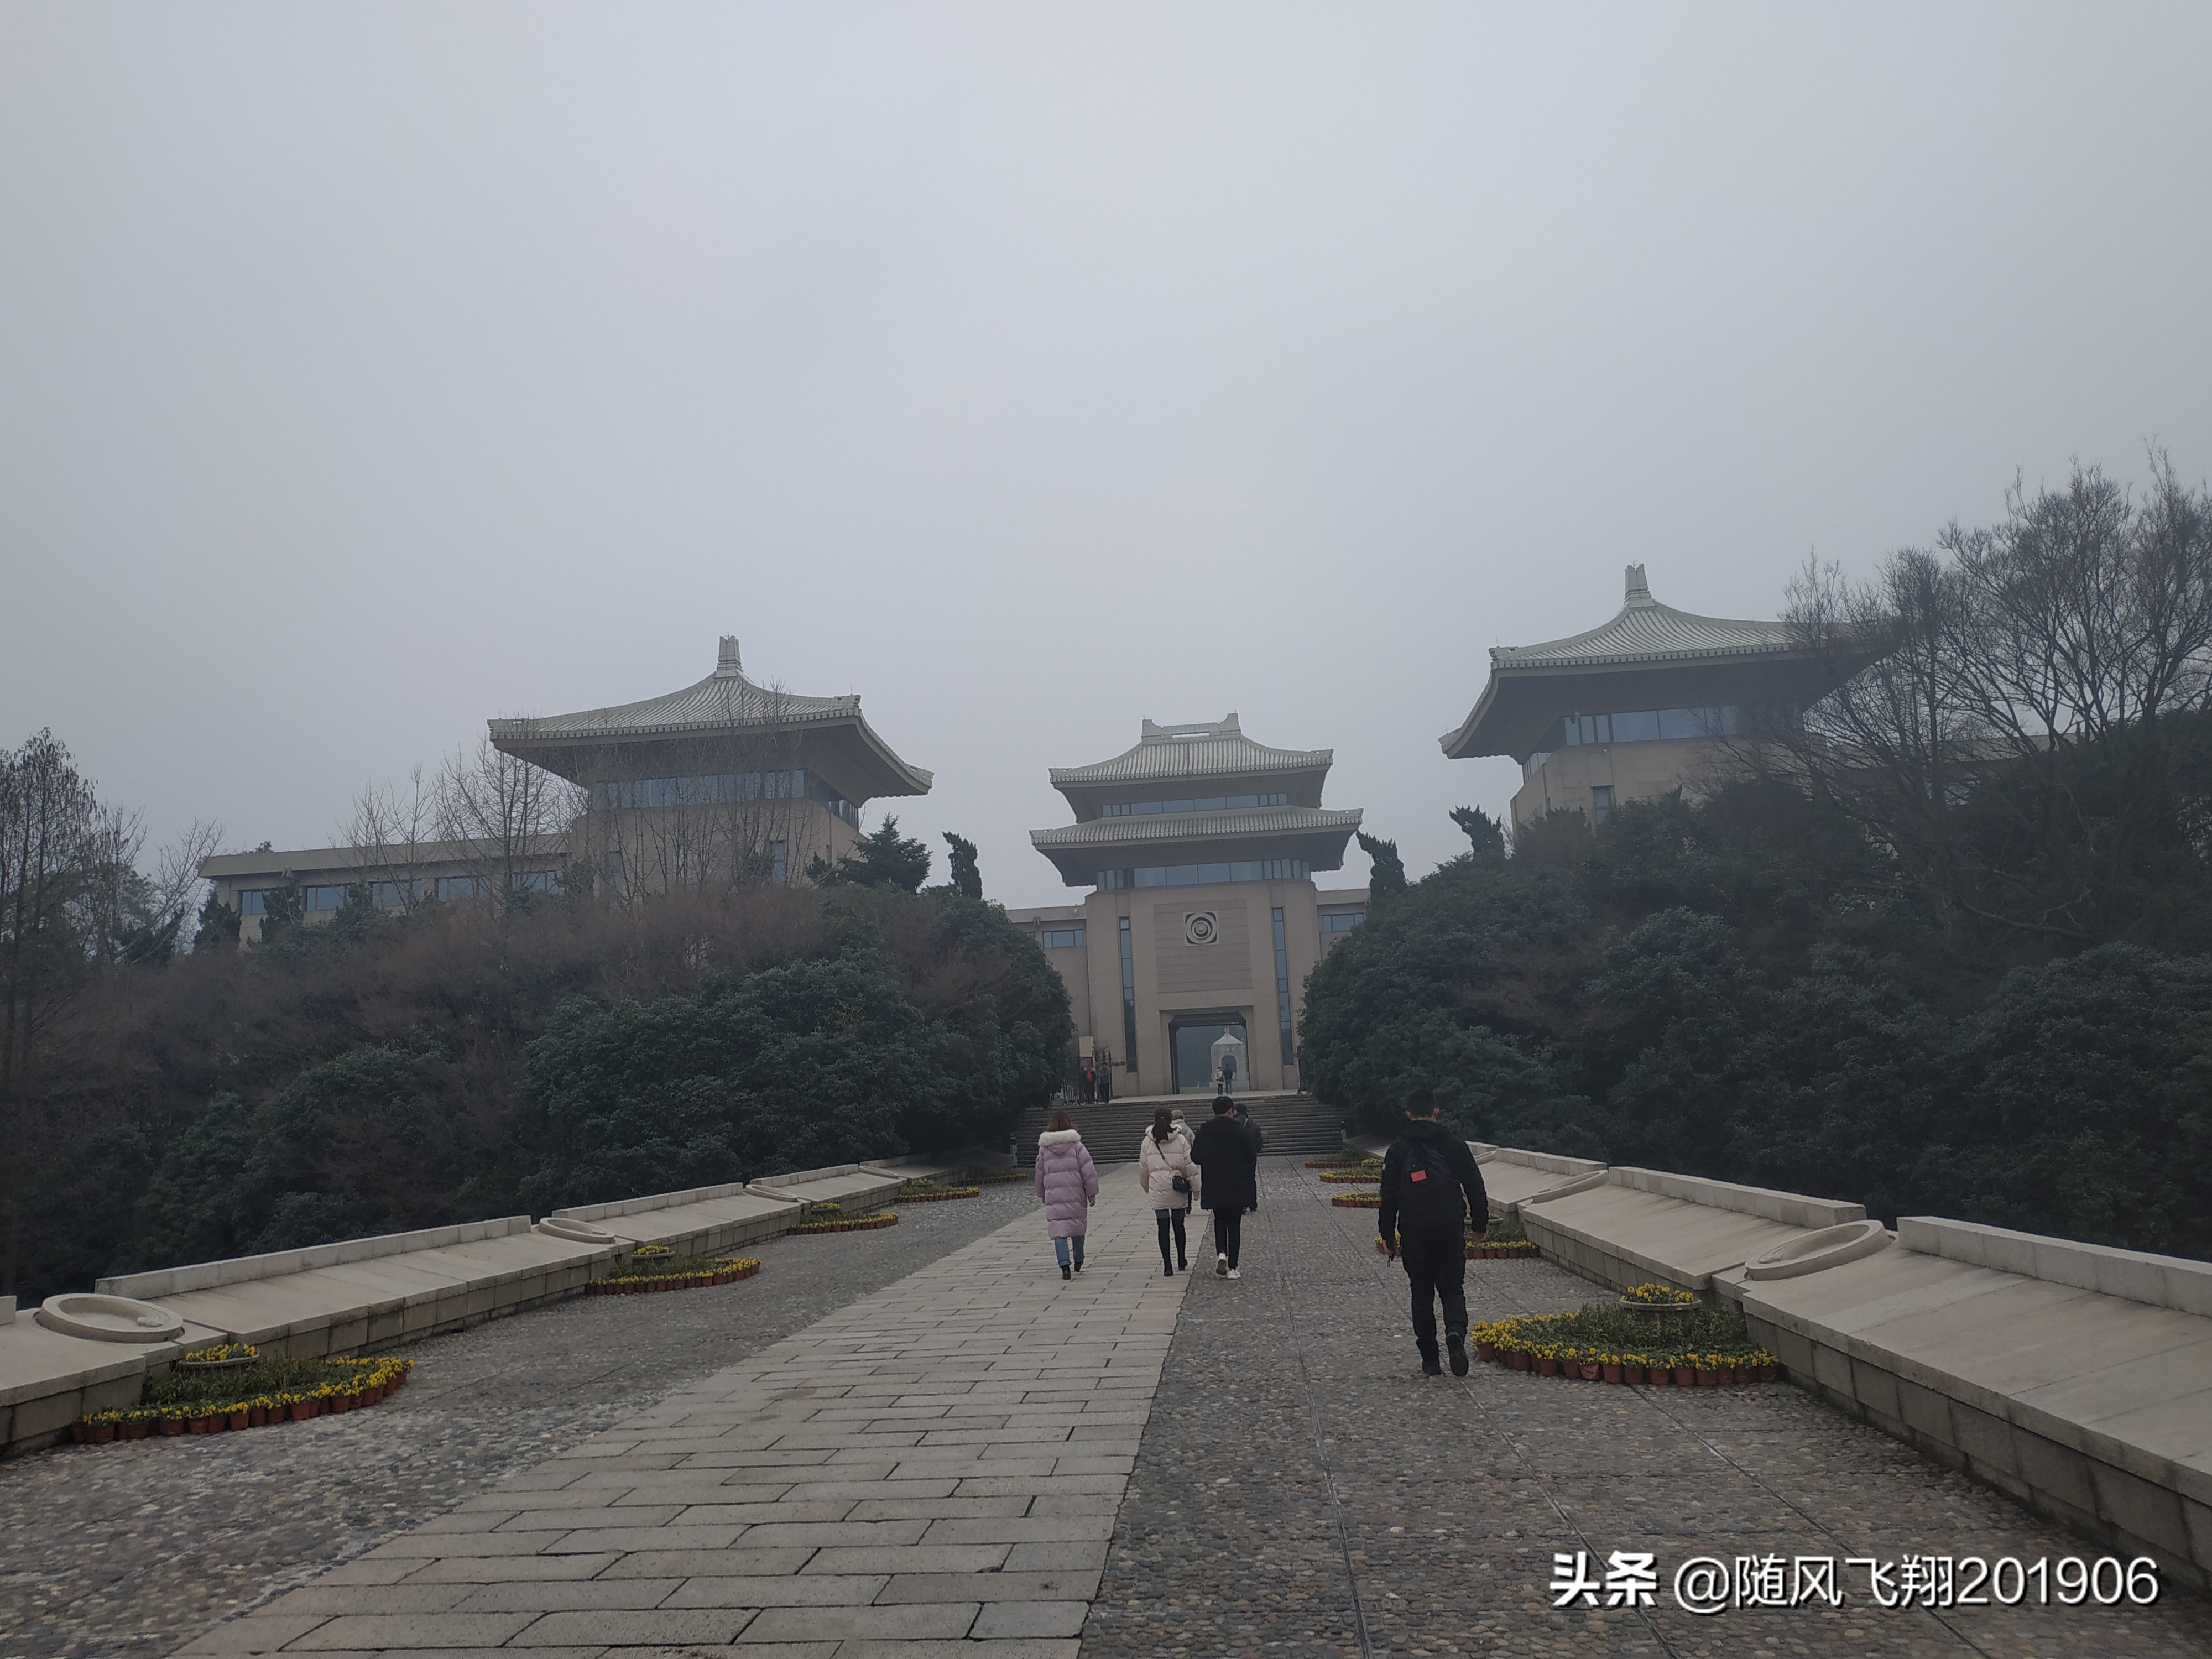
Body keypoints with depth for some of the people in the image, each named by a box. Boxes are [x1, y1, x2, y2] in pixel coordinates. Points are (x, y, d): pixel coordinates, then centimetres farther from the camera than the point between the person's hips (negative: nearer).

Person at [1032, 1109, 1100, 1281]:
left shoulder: (1044, 1149, 4)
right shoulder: (1076, 1146, -3)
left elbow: (1039, 1175, 12)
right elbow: (1089, 1172, -5)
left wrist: (1042, 1196, 24)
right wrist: (1092, 1194, 3)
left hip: (1053, 1198, 0)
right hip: (1076, 1196, 0)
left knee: (1059, 1231, -1)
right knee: (1078, 1228, 17)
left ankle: (1064, 1265, -16)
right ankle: (1079, 1262, 30)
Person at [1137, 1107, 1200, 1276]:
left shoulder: (1148, 1142, -1)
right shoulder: (1180, 1141, -5)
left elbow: (1143, 1169, 7)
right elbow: (1190, 1166, -4)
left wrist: (1147, 1188, 22)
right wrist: (1196, 1188, 5)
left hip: (1158, 1190, 0)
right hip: (1178, 1191, 0)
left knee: (1163, 1227, 3)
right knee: (1178, 1225, 16)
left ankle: (1167, 1266, -1)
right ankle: (1182, 1261, 27)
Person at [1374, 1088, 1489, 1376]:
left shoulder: (1398, 1150, 1)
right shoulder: (1454, 1144, 3)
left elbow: (1389, 1196, -1)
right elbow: (1475, 1188, 5)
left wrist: (1387, 1235, 5)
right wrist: (1481, 1223, 16)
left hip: (1414, 1234, 0)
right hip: (1451, 1232, 1)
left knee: (1422, 1294, 10)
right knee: (1452, 1288, 10)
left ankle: (1430, 1360, 9)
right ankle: (1456, 1331, -19)